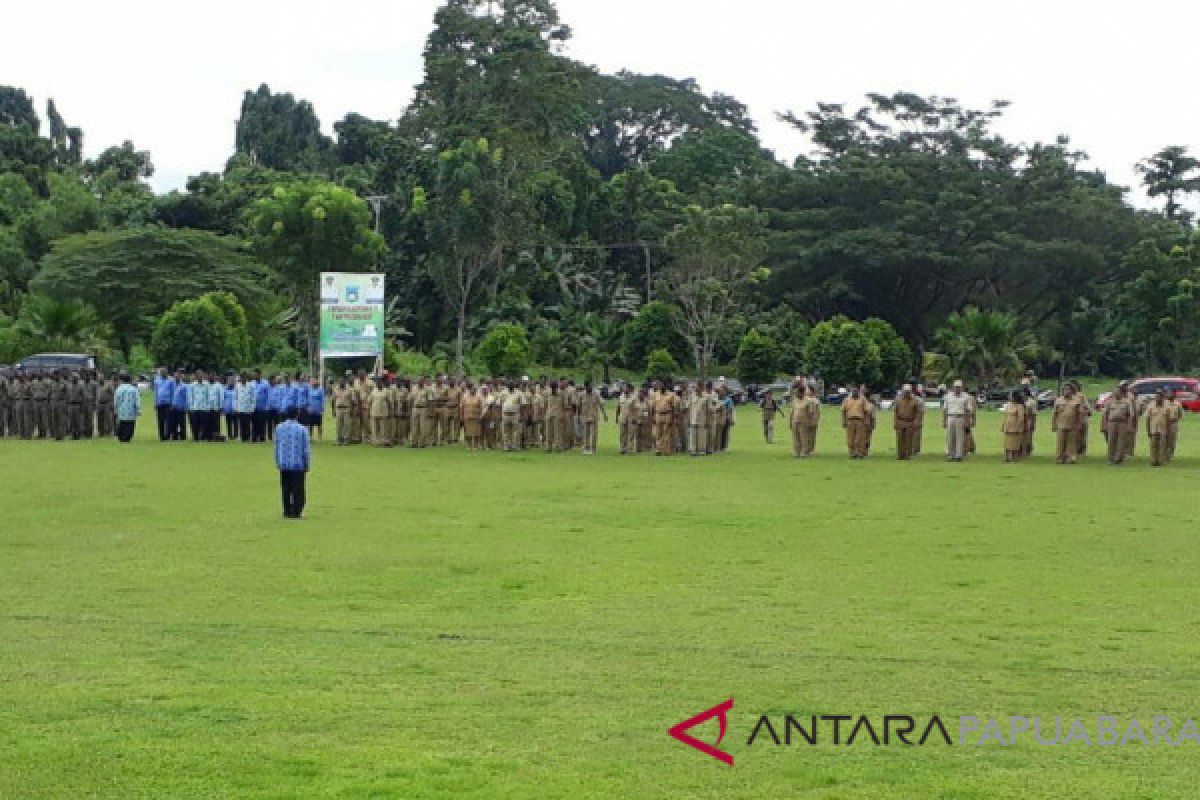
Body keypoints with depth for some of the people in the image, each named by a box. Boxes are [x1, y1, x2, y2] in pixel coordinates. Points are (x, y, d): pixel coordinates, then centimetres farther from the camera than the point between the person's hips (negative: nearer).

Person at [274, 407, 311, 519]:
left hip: (284, 464, 2)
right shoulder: (302, 429, -5)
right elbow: (306, 449, -3)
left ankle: (287, 512, 11)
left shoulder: (279, 428, 2)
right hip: (298, 464, -2)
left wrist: (278, 463, 16)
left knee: (286, 490, 10)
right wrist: (306, 465, 5)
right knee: (298, 490, 3)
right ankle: (296, 512, 1)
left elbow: (276, 448, 7)